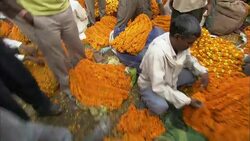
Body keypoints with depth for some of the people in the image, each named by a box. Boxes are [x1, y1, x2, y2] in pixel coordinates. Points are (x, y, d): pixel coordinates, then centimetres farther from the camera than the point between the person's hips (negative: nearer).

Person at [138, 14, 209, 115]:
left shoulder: (181, 42, -16)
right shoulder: (158, 51, -38)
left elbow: (189, 59, 7)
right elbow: (159, 87, -34)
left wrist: (202, 72, -10)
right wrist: (187, 101, -28)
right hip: (150, 84, -6)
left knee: (191, 75, -6)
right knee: (161, 107, -29)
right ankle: (147, 96, 1)